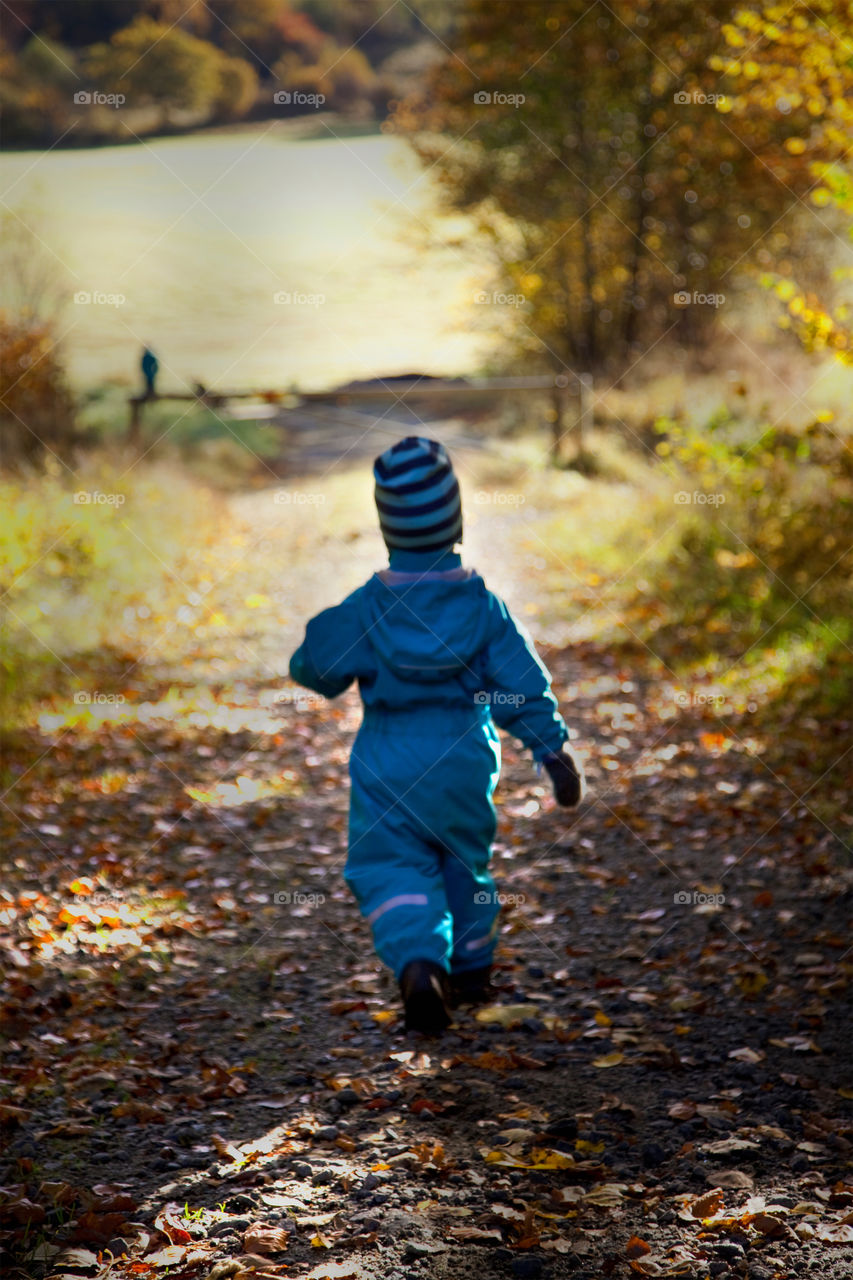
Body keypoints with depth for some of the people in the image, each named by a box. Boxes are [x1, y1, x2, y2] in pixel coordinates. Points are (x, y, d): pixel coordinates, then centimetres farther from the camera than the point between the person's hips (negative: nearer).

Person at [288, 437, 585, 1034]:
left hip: (387, 766, -2)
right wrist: (556, 751, 0)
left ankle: (418, 966, -22)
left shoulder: (365, 608, -11)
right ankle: (472, 968, 36)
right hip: (465, 761, 2)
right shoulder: (482, 603, -8)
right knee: (465, 861, 22)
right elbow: (524, 684, -7)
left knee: (393, 870, 3)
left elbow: (316, 669, -2)